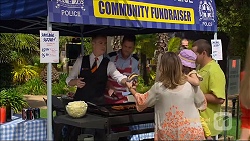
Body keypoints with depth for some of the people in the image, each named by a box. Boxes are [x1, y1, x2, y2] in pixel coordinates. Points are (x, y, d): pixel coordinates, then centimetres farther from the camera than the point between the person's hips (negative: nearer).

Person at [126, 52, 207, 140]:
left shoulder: (158, 87, -12)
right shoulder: (191, 85, -10)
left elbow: (142, 102, 5)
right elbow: (202, 104, 6)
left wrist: (131, 88, 20)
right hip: (192, 132, 0)